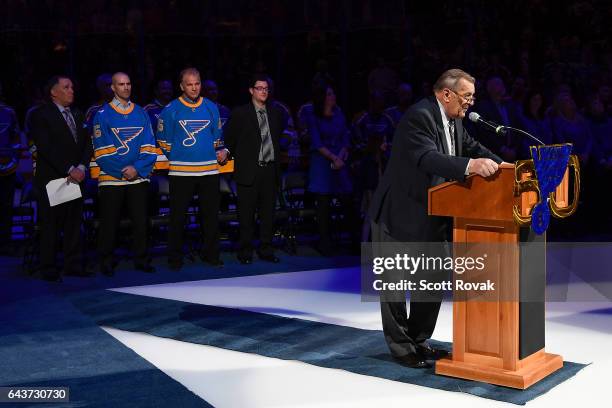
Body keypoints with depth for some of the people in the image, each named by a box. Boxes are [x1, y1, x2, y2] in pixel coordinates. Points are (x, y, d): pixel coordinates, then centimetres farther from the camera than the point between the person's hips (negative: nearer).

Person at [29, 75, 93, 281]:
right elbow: (46, 148, -12)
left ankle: (73, 264, 13)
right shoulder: (41, 115, -4)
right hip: (52, 179, -5)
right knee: (50, 225, -1)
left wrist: (81, 168, -6)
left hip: (76, 177, 5)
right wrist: (69, 170, -16)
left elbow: (87, 143, 11)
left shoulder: (77, 114, 16)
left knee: (74, 223, 6)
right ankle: (48, 269, 6)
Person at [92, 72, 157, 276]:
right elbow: (101, 150, -4)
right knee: (109, 223, 1)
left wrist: (137, 168, -9)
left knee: (141, 221, 4)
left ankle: (141, 259, 13)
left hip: (139, 177, 3)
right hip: (111, 179, -3)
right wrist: (122, 171, -12)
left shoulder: (141, 113, 11)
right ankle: (106, 262, 11)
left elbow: (149, 146, 6)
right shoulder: (103, 115, 1)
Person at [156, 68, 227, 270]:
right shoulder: (171, 109, 0)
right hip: (180, 172, -3)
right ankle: (175, 257, 12)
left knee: (211, 214, 6)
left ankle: (211, 254, 18)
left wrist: (221, 151, 8)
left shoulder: (211, 107, 10)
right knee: (177, 216, 1)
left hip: (210, 170, 3)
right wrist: (175, 159, 5)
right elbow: (163, 139, 7)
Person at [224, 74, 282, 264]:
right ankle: (245, 252, 9)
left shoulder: (275, 114, 12)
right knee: (247, 215, 1)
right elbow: (229, 141, 4)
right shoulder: (240, 113, -2)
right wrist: (238, 161, 7)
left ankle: (266, 250, 17)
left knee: (268, 213, 8)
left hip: (270, 170, 4)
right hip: (249, 171, -4)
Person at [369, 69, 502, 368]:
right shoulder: (419, 116, -22)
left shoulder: (454, 119, 7)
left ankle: (418, 340, 28)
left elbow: (471, 147, 17)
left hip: (431, 216, 10)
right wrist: (470, 165, -48)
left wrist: (499, 165, -1)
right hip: (400, 214, -9)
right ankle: (400, 347, 15)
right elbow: (427, 158, -36)